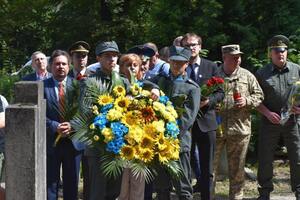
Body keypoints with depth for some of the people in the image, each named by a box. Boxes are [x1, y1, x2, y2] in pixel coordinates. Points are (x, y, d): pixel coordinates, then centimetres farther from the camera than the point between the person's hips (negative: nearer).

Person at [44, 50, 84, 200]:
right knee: (50, 183, 5)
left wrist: (72, 125, -16)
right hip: (51, 142, -2)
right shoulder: (42, 86, -2)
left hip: (73, 142, 2)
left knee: (72, 183, 11)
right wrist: (55, 127, -19)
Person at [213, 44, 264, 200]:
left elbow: (259, 95, 8)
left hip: (239, 128, 1)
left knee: (237, 168, 9)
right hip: (215, 128, -1)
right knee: (211, 165, 3)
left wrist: (247, 101, -10)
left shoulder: (247, 76, 6)